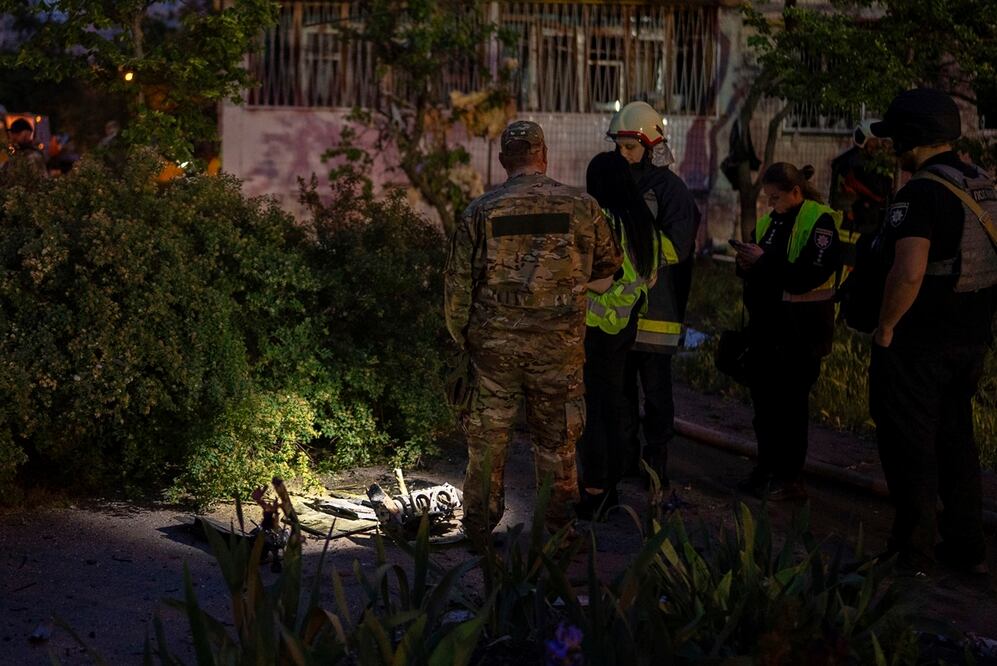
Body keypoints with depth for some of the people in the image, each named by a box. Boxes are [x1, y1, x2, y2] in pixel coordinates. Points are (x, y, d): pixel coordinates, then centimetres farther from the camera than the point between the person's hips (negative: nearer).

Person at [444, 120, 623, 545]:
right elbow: (610, 262, 12)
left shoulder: (480, 212, -4)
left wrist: (461, 337, 12)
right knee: (556, 440, 11)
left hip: (494, 342, 0)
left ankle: (479, 530, 19)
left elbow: (458, 282, 0)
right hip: (559, 346, 0)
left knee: (488, 437, 11)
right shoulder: (580, 207, -3)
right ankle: (557, 531, 19)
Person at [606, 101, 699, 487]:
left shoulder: (671, 189, -9)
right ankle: (625, 458, 27)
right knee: (620, 384, 15)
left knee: (655, 389, 3)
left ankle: (656, 462, 13)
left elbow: (676, 248, -17)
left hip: (656, 308, -7)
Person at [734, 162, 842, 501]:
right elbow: (756, 273, 17)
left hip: (801, 328, -7)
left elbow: (811, 274, -20)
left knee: (790, 400, -1)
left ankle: (790, 478, 7)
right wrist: (747, 264, -5)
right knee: (763, 395, 9)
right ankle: (767, 468, 21)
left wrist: (764, 261, -19)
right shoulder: (768, 221, 12)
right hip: (767, 323, 7)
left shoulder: (820, 221, -10)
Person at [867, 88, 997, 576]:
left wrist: (885, 328, -18)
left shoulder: (921, 194, -19)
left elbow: (910, 271, -30)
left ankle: (913, 551, 8)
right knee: (955, 439, 18)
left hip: (919, 341, -8)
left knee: (909, 444, 2)